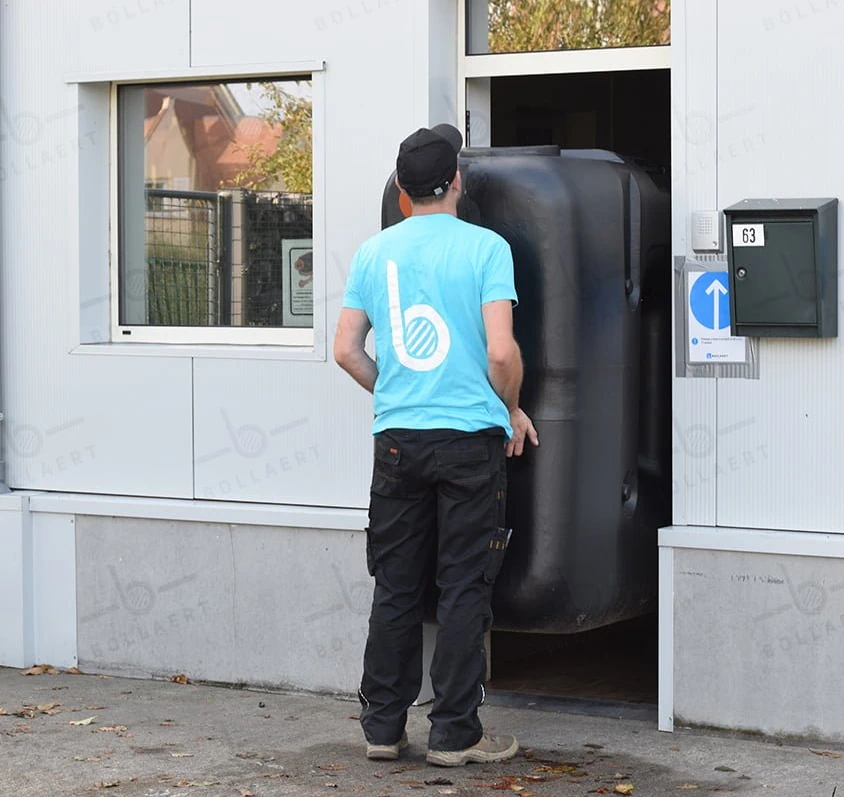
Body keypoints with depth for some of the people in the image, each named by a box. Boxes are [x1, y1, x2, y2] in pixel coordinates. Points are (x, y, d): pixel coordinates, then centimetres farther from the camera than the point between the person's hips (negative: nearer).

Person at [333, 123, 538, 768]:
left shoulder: (373, 253, 6)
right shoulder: (485, 247, -7)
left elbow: (346, 350, 7)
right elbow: (502, 351, -14)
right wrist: (512, 411, 3)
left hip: (396, 440, 4)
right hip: (473, 436, -4)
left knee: (396, 589, 11)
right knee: (465, 589, 3)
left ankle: (383, 726, 17)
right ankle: (455, 733, 7)